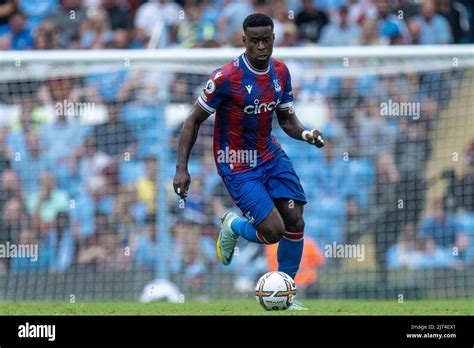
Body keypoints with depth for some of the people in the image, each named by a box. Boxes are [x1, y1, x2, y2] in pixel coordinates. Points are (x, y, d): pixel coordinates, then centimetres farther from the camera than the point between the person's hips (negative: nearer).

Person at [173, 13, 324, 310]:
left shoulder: (281, 72, -2)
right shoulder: (226, 77, -21)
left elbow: (287, 119, 9)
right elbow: (194, 121, -13)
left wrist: (306, 134, -15)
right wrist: (182, 168, -18)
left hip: (270, 154, 6)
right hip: (238, 165, -6)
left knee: (295, 221, -5)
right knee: (274, 231, -16)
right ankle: (233, 227, 20)